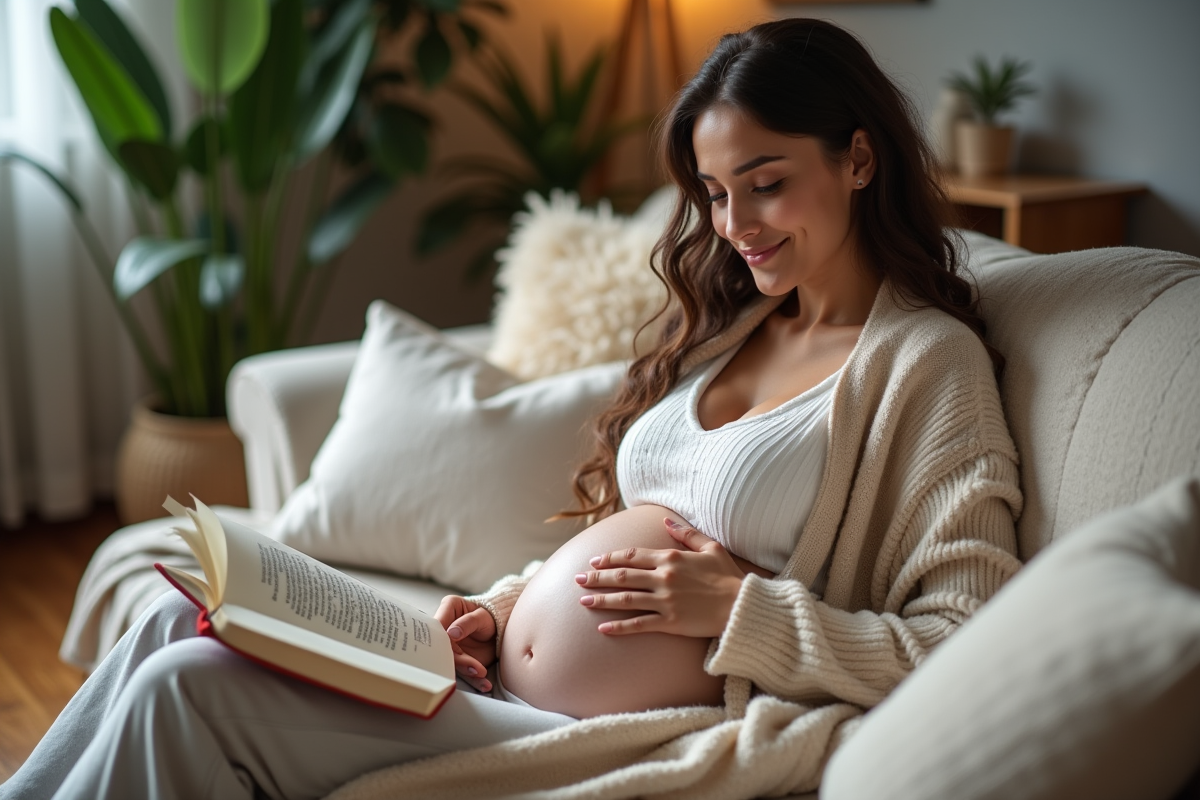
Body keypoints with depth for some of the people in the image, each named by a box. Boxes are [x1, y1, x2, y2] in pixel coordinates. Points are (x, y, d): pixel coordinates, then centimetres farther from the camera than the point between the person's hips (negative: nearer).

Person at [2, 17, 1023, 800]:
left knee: (188, 690, -15)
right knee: (185, 622, -1)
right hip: (517, 676, 8)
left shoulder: (928, 362, -9)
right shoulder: (731, 328, 14)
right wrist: (507, 605, 3)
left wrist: (740, 608, -19)